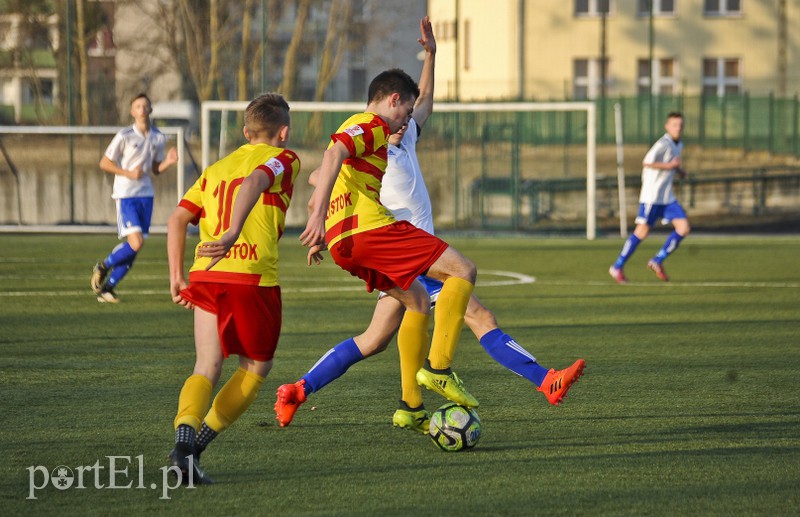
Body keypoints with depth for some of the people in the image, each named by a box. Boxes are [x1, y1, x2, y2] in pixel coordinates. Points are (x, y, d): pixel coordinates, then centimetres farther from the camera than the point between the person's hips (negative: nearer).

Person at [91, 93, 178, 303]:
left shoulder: (158, 138, 8)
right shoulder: (124, 136, -9)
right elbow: (104, 163, -5)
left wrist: (167, 162, -4)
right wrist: (129, 174, -16)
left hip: (146, 196, 6)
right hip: (126, 196, -6)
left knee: (133, 250, 3)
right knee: (135, 243, -18)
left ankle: (107, 287, 15)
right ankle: (102, 267, 7)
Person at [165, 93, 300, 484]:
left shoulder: (216, 169, 24)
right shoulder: (283, 159, 7)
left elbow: (177, 219, 12)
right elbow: (255, 182, -16)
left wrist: (176, 277, 14)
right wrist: (232, 235, -28)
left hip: (205, 276, 5)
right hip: (253, 276, -5)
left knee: (206, 368, 6)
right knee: (257, 366, 13)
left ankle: (185, 434, -22)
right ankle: (200, 441, 1)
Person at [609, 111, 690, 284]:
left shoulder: (679, 145, 12)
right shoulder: (663, 144, -15)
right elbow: (647, 162, -27)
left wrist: (679, 170, 11)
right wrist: (669, 166, -21)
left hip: (668, 197, 8)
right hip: (652, 196, -8)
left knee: (684, 228, -5)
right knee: (642, 232, -5)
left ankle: (657, 261, 5)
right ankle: (617, 267, 7)